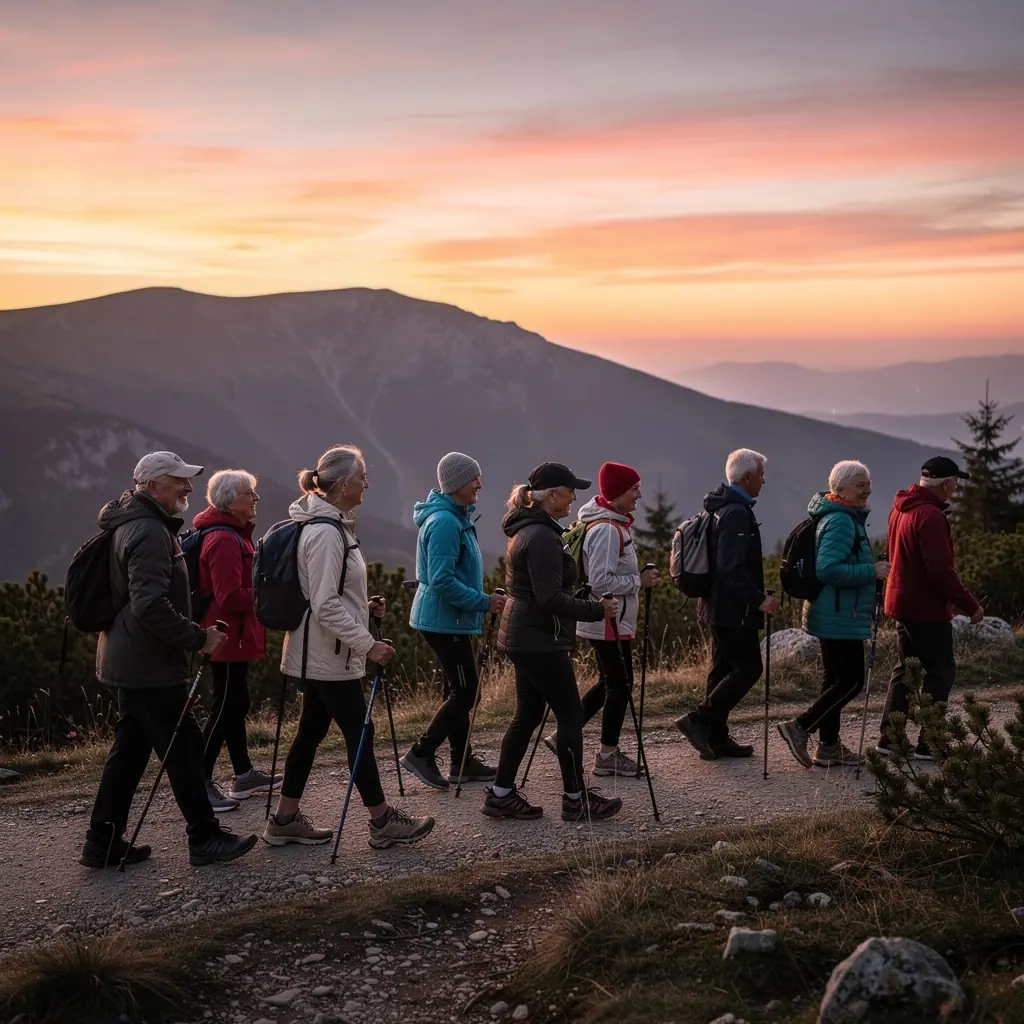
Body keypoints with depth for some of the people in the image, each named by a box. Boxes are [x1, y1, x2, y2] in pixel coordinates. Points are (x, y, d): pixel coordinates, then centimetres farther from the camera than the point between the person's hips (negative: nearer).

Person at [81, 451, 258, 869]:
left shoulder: (134, 525, 16)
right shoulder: (149, 532, -18)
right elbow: (150, 605, -28)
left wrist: (192, 635, 21)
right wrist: (198, 637, -20)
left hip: (132, 661, 11)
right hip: (150, 665, -10)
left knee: (130, 749, 14)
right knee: (184, 747, -2)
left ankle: (103, 843, 18)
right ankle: (205, 839, 7)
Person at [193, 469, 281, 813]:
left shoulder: (233, 533, 14)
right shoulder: (224, 540, -20)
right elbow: (230, 597, -25)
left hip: (235, 634, 11)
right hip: (229, 636, -11)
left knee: (235, 703, 16)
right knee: (226, 707, -6)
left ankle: (244, 775, 25)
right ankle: (200, 783, 0)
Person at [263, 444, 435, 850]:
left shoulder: (331, 525, 11)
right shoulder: (326, 532, -21)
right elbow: (325, 606, -23)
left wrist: (362, 607, 10)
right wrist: (367, 644, -21)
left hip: (321, 654, 10)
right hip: (328, 656, -10)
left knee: (311, 731, 13)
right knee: (359, 732, 0)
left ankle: (285, 820, 20)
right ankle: (383, 821, 11)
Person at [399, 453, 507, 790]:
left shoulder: (456, 517, 12)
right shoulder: (444, 522, -20)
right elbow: (442, 580, -25)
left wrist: (480, 601, 20)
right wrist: (483, 602, -21)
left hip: (449, 618, 10)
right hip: (445, 619, -10)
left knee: (459, 689, 14)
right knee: (464, 691, -5)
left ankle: (462, 761, 21)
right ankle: (421, 753, 1)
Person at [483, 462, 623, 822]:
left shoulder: (525, 530, 13)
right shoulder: (542, 537, -20)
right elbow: (551, 599, -24)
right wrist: (596, 610, -17)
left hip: (522, 637, 10)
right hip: (541, 640, -10)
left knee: (528, 714, 13)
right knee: (570, 715, 0)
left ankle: (501, 795, 17)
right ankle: (575, 800, 9)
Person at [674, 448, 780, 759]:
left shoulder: (721, 508, 14)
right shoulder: (737, 513, -19)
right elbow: (732, 569, -27)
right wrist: (759, 599, -23)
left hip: (720, 606, 11)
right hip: (735, 610, -11)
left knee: (724, 669, 13)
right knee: (748, 668, -5)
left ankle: (716, 738, 17)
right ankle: (698, 720, -6)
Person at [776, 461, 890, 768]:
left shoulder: (846, 518, 16)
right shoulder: (841, 521, -19)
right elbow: (827, 569, -28)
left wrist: (872, 571, 17)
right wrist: (872, 572, -22)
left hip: (833, 615, 11)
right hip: (840, 617, -11)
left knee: (837, 679, 15)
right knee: (851, 680, -7)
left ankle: (829, 747, 21)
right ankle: (799, 727, -3)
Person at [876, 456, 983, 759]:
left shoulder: (900, 510, 11)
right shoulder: (930, 516, -20)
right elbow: (942, 571, -24)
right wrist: (970, 605, -17)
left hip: (902, 603, 9)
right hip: (927, 608, -9)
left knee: (905, 670, 14)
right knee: (942, 672, -1)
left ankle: (889, 737, 15)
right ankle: (928, 743, -1)